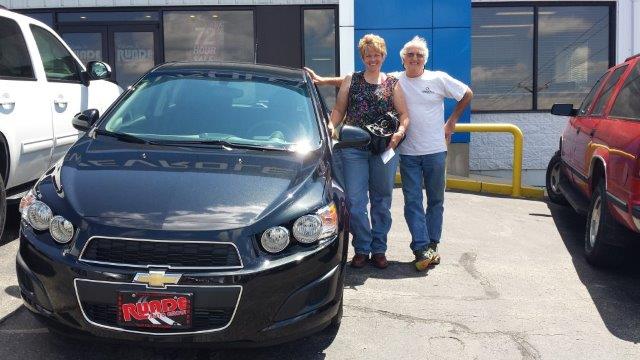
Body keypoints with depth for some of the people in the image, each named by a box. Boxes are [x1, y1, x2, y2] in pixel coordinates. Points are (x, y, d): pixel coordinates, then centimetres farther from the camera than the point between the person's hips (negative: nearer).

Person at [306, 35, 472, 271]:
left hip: (435, 150, 0)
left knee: (436, 200, 8)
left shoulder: (439, 79, 0)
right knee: (412, 201, -4)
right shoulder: (393, 80, 0)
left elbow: (467, 94, 12)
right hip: (408, 152, 0)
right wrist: (323, 80, -10)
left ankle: (432, 245, 19)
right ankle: (422, 249, -3)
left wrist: (452, 121, 8)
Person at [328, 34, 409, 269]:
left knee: (381, 201, 7)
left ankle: (379, 250, 17)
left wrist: (400, 131, -13)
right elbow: (339, 110, 9)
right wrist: (331, 126, -10)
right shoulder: (351, 81, 12)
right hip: (353, 148, 0)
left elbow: (404, 114, 6)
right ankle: (361, 249, 10)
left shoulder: (392, 84, 11)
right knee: (355, 201, -3)